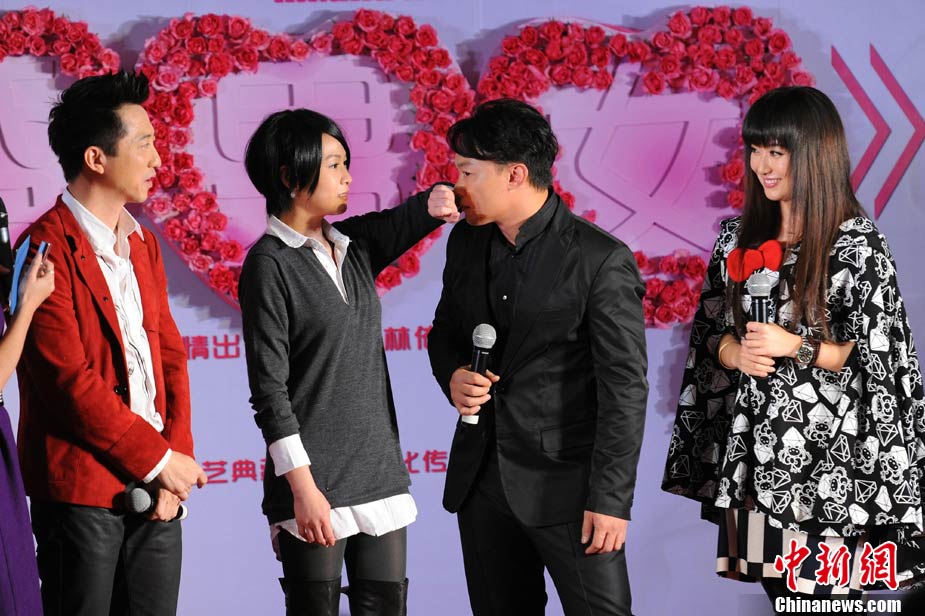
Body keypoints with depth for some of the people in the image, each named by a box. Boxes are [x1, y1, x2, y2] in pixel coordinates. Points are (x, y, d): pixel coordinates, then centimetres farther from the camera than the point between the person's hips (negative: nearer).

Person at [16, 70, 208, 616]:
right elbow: (70, 380, -17)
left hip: (155, 485, 7)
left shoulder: (143, 244, 15)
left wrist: (177, 456, -1)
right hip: (80, 488, -7)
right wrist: (160, 461, -11)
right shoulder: (48, 248, -11)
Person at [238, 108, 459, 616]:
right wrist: (303, 488, -17)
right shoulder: (269, 265, -9)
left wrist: (438, 200, -25)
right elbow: (269, 389, -12)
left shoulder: (355, 246, 12)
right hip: (314, 482, -7)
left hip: (379, 473, 7)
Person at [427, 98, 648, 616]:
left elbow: (624, 387, -13)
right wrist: (453, 374, -3)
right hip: (481, 475, 6)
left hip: (566, 482, -6)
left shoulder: (602, 260, -13)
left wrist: (611, 499, -16)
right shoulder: (467, 243, 7)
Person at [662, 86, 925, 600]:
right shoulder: (740, 239, 9)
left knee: (826, 597, -5)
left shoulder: (858, 243, -7)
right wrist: (736, 353, -7)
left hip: (827, 452, -5)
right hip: (756, 444, 5)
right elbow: (710, 331, 15)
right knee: (777, 587, 6)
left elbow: (880, 358, -7)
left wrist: (796, 347, -17)